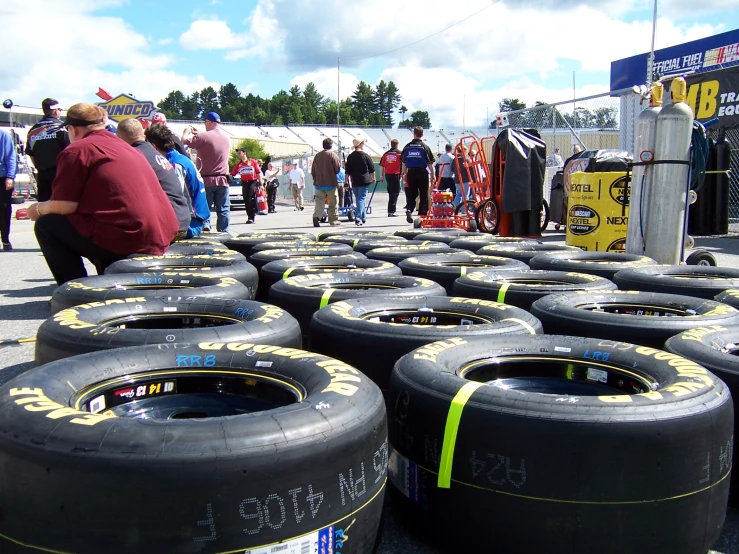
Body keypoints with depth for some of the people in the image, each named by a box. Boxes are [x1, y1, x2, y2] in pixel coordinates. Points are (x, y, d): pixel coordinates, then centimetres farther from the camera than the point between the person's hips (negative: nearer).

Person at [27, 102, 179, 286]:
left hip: (125, 240, -9)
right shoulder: (126, 147, 22)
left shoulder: (76, 150, -2)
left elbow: (64, 207, -7)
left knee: (46, 225, 7)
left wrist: (39, 208, 15)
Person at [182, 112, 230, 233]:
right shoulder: (227, 138, 9)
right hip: (223, 179, 4)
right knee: (223, 209, 5)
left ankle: (205, 225, -4)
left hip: (206, 179, -4)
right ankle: (223, 232, 4)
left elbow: (184, 140, -8)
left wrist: (187, 131, 13)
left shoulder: (204, 137, -11)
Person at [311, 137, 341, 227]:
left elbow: (313, 170, 10)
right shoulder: (333, 155, -8)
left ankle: (316, 216, -19)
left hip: (319, 183, 4)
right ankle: (333, 219, 13)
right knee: (333, 203, 9)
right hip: (331, 183, -3)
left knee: (319, 202, 3)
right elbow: (337, 169, -8)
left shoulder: (317, 155, 6)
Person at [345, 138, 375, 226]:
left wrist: (347, 181, 14)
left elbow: (347, 171, 7)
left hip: (354, 182, 4)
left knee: (359, 199, 17)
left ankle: (363, 218, 25)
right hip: (364, 181, -4)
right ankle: (358, 219, -14)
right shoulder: (365, 156, -7)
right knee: (361, 199, -4)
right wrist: (374, 178, 15)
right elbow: (372, 169, 0)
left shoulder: (350, 157, 5)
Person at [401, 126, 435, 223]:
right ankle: (422, 215, 8)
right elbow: (430, 163, -5)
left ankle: (409, 209, -10)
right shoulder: (425, 146, -5)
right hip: (422, 173, -2)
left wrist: (404, 174, 18)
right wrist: (432, 174, 3)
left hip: (411, 173, 2)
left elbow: (404, 162, 7)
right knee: (423, 195, 6)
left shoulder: (407, 146, 2)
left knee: (411, 194, 12)